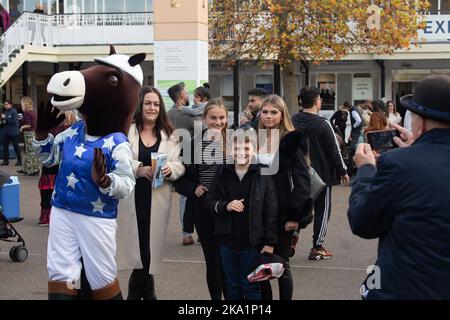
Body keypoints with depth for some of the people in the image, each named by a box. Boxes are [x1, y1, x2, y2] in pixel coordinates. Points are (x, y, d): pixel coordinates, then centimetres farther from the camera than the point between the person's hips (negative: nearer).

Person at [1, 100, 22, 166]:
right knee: (5, 146, 7)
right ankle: (6, 160, 15)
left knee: (16, 146, 2)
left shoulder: (14, 112, -12)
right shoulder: (6, 112, 8)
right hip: (6, 132, 7)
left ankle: (19, 160, 11)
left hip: (14, 132, -7)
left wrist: (5, 118, -20)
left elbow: (14, 121, -21)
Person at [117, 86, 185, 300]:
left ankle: (136, 294, 25)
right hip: (130, 198, -2)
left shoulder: (169, 135, 9)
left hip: (157, 199, 2)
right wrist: (140, 169, -25)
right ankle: (146, 292, 23)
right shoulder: (126, 130, 0)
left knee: (150, 245, 5)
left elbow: (180, 166, 5)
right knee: (137, 245, 2)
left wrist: (170, 169, -17)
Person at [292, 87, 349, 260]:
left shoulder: (292, 122, -2)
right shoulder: (323, 124, -16)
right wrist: (342, 172, 0)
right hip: (322, 174, -4)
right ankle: (317, 248, 11)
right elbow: (334, 151, -12)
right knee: (322, 210, 7)